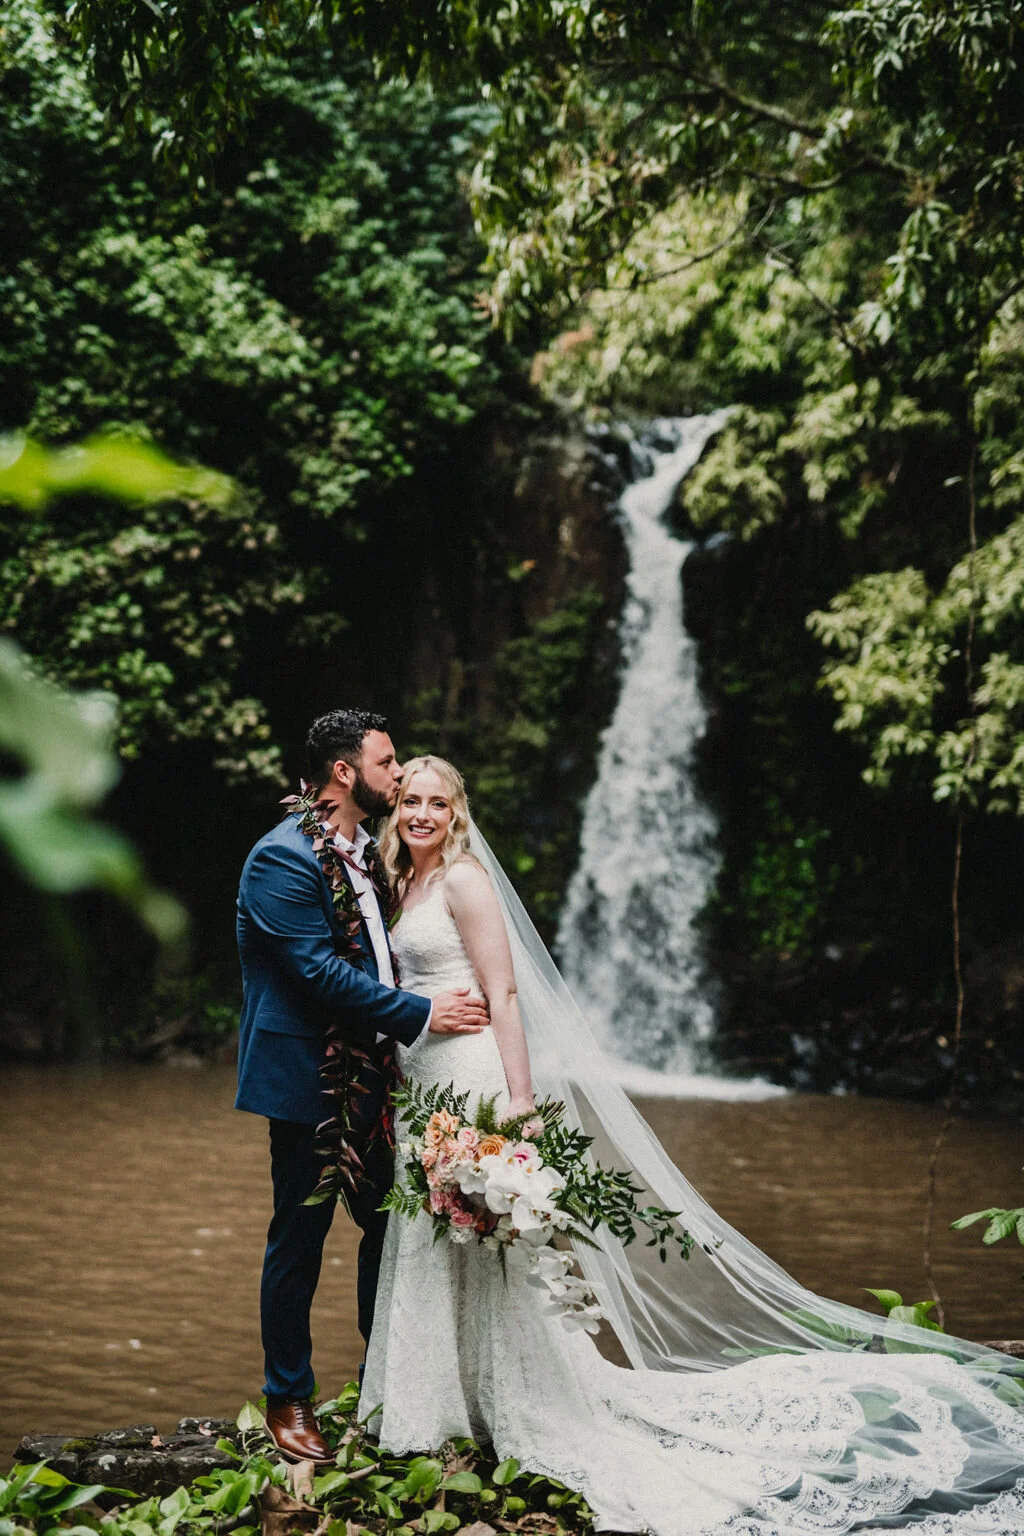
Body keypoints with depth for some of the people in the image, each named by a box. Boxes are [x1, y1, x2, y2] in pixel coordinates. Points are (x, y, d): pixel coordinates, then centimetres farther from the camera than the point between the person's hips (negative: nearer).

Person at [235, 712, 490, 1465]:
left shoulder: (364, 852, 13)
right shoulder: (285, 857, -16)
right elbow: (319, 972, -22)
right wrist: (422, 1014, -18)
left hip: (367, 1077, 8)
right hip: (308, 1078, -8)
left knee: (388, 1225, 12)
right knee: (300, 1238, 3)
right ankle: (289, 1401, 17)